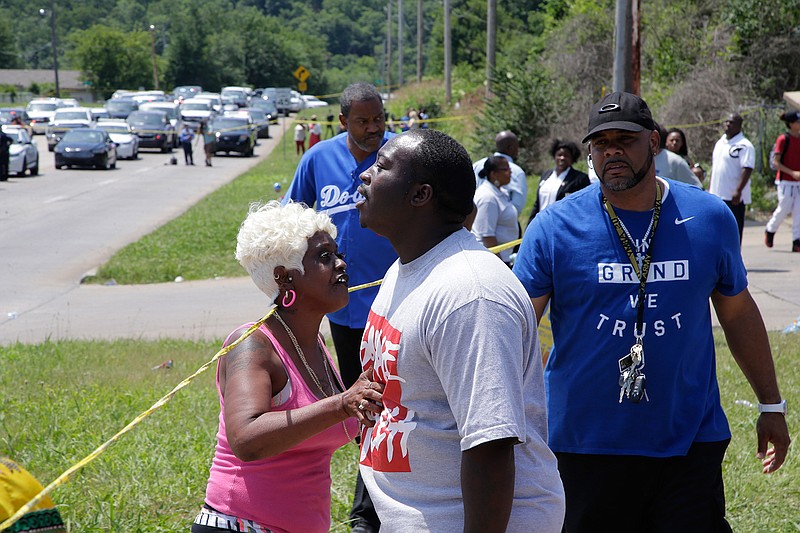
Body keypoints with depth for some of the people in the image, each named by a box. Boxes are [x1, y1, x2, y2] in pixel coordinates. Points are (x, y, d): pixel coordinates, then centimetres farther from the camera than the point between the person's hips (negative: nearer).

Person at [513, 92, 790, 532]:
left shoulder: (710, 218, 3)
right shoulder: (554, 227, -5)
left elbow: (737, 313, 14)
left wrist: (771, 405, 17)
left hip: (692, 442, 1)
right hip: (585, 445, -1)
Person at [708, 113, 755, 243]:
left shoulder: (744, 145, -11)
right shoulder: (720, 143, 16)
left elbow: (747, 169, -18)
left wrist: (738, 191, -26)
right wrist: (709, 188, 21)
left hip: (734, 198, -8)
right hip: (716, 195, 8)